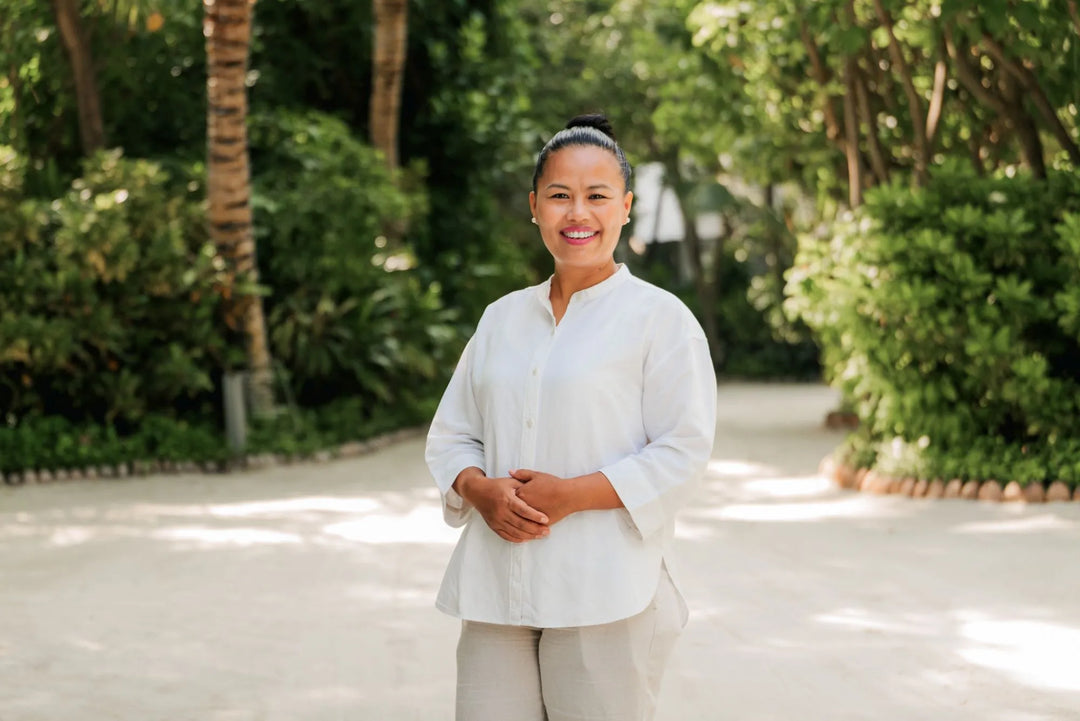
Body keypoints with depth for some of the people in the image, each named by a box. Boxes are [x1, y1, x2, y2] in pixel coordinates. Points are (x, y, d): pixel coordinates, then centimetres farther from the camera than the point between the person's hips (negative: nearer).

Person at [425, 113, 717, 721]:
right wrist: (479, 490, -5)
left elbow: (684, 452, -7)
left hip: (607, 599, -4)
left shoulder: (660, 318, 0)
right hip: (496, 591, 4)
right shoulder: (503, 318, 17)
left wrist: (572, 495, -16)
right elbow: (451, 435, 17)